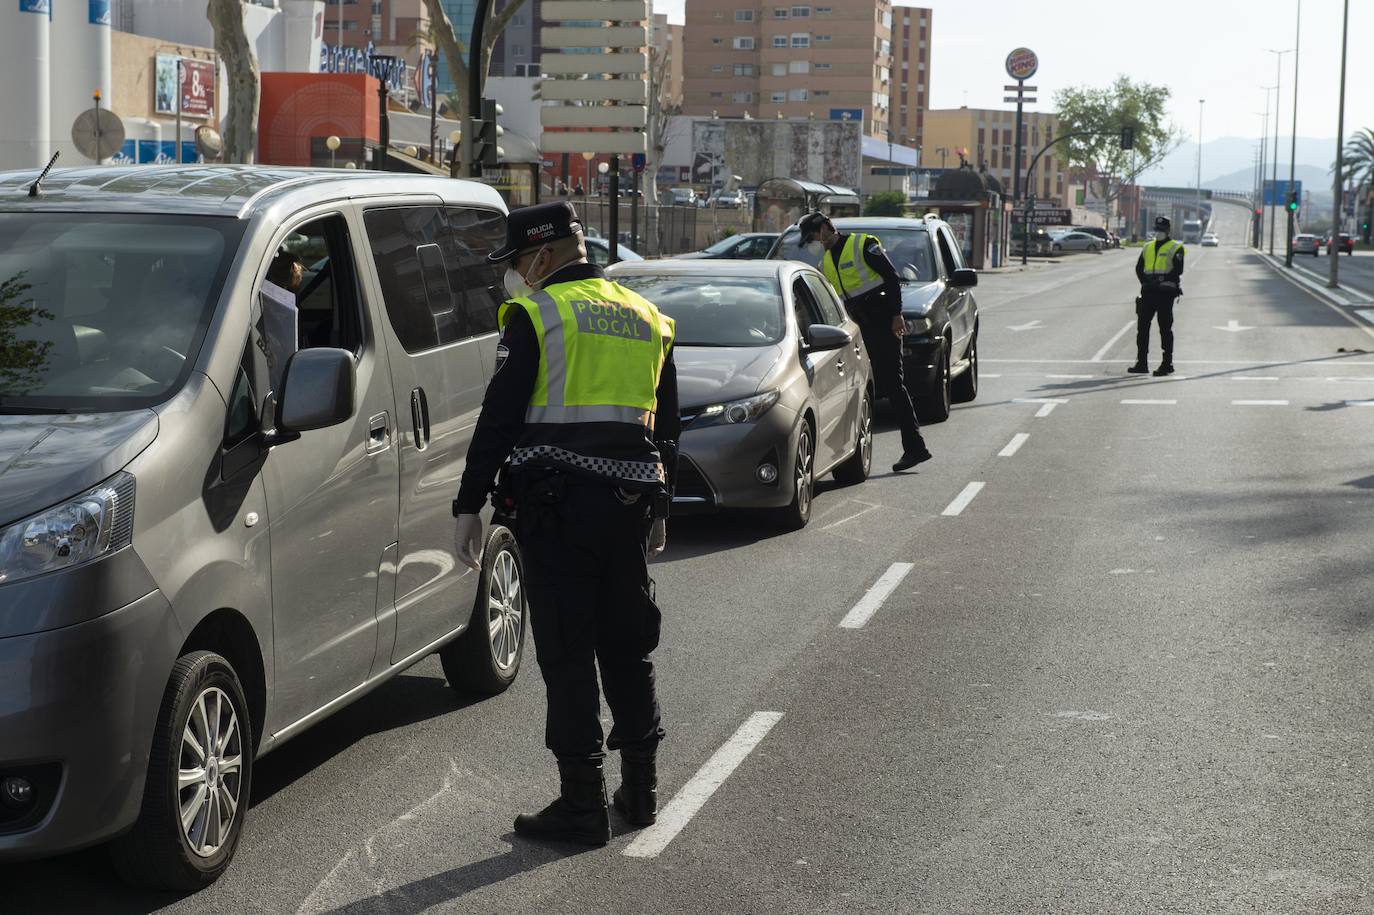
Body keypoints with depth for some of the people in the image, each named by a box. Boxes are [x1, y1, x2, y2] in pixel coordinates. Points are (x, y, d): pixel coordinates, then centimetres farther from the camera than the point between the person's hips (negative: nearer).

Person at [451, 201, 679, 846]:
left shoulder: (536, 315, -5)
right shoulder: (646, 319, 15)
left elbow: (499, 418, -9)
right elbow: (666, 425, 20)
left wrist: (469, 505, -5)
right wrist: (658, 509, 27)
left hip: (557, 500, -6)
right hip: (630, 499, 6)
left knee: (567, 653, -2)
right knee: (628, 646, 16)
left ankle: (582, 804, -1)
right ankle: (640, 789, 23)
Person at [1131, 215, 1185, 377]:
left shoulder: (1175, 248, 0)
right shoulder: (1147, 247, 17)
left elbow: (1177, 270, -10)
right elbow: (1139, 268, 13)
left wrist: (1162, 281, -18)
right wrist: (1145, 281, -3)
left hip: (1165, 292, -6)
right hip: (1148, 291, 6)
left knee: (1165, 328, -3)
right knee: (1142, 327, 3)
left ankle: (1167, 364, 2)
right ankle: (1142, 363, 8)